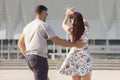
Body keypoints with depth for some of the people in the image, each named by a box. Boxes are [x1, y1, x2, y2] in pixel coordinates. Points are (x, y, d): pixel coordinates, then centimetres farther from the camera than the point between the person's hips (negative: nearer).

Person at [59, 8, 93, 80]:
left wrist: (68, 15, 28)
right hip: (85, 57, 0)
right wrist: (74, 13, 27)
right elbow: (85, 21, 18)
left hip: (74, 57, 0)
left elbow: (64, 24, 14)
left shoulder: (71, 30, -10)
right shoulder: (86, 29, -7)